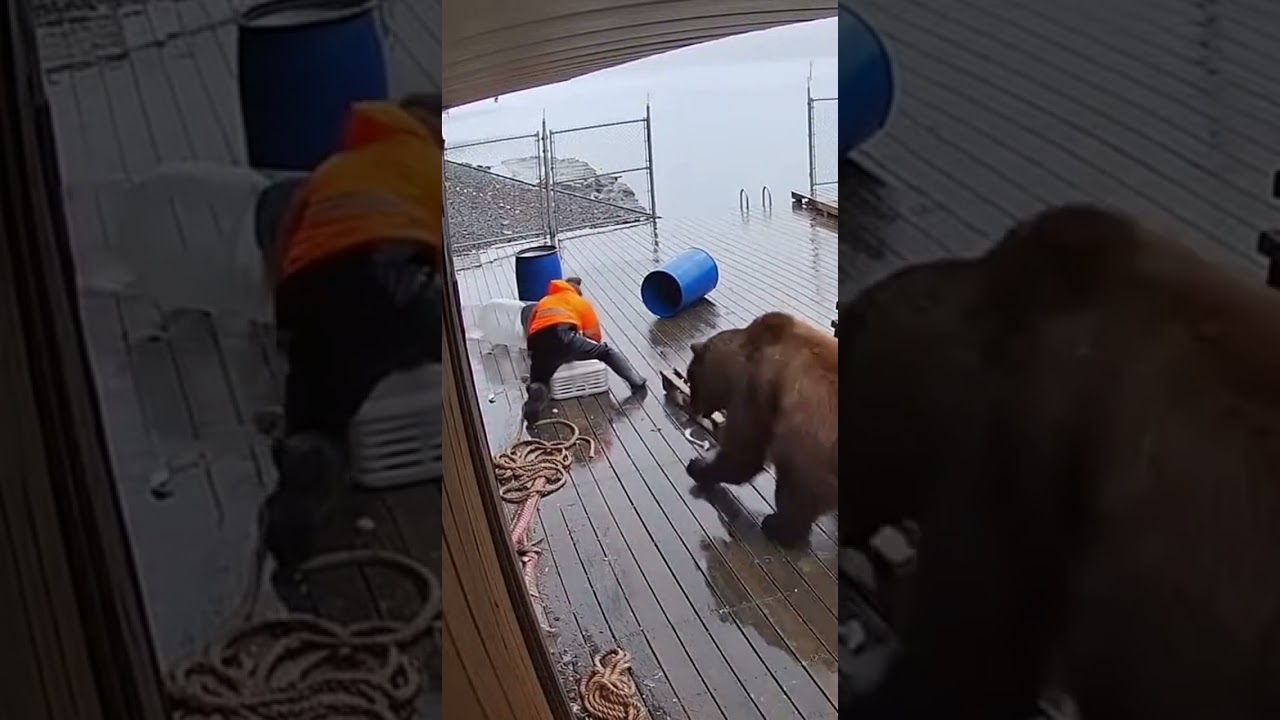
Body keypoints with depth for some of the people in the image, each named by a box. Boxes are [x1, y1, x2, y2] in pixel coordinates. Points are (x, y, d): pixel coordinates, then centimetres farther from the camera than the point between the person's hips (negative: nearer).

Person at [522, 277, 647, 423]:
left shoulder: (542, 302, 37)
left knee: (539, 384, 17)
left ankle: (537, 391, -19)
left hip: (538, 347, 2)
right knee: (606, 351, 19)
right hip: (563, 337, -2)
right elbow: (595, 337, 23)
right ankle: (636, 382, 8)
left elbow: (529, 330, 31)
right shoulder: (582, 302, 27)